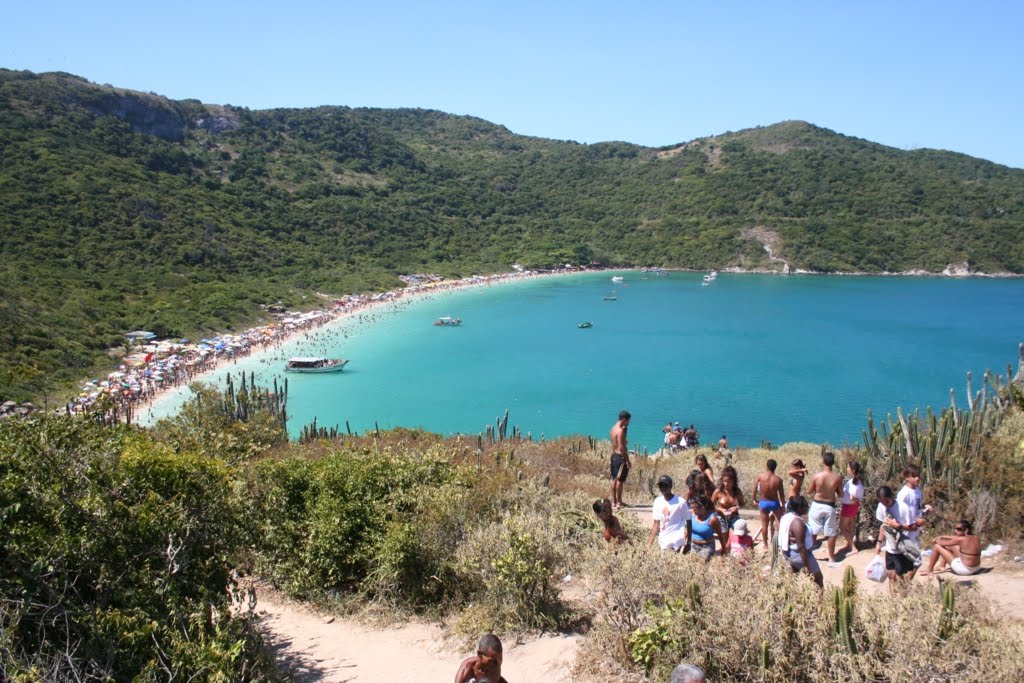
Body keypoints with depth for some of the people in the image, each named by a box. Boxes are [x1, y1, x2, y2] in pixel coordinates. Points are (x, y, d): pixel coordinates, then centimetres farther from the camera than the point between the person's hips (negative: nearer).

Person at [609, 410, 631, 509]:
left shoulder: (614, 428, 9)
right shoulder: (620, 430, -19)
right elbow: (621, 447, -23)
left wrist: (625, 429, 12)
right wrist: (627, 460, -19)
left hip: (614, 455, 9)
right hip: (620, 456, -9)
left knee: (614, 479, 13)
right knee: (620, 480, -2)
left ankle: (614, 501, 20)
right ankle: (619, 502, 5)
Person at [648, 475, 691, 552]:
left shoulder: (680, 502, -9)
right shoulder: (657, 502, 6)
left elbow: (688, 522, -4)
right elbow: (656, 524, 11)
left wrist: (688, 543, -7)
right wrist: (650, 541, 4)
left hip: (678, 542, -5)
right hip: (663, 543, 5)